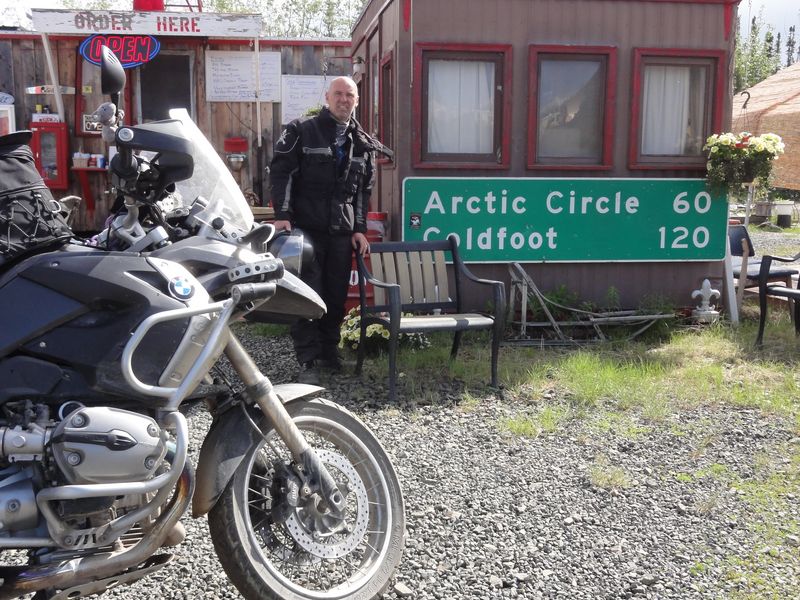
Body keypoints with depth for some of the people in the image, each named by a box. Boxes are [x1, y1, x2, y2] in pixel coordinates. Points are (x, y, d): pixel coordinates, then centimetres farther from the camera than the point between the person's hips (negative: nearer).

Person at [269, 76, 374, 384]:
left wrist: (360, 228, 11)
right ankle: (307, 362, -1)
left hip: (342, 233, 4)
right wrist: (283, 214, -13)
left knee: (337, 296, 7)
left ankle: (329, 352, 22)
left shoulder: (362, 143, 14)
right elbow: (280, 172, -3)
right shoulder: (302, 130, 2)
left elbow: (363, 189, 18)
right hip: (306, 228, -4)